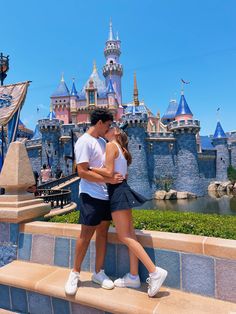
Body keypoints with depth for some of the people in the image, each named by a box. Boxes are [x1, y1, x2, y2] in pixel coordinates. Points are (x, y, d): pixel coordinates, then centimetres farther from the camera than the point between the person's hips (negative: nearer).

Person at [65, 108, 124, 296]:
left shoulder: (102, 141, 14)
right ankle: (75, 273, 21)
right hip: (91, 195, -8)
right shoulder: (84, 142, -12)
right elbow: (82, 172, -18)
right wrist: (109, 179, -20)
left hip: (106, 195, 8)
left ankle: (99, 273, 26)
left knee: (103, 232, 11)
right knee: (86, 234, 0)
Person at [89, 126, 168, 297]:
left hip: (117, 192, -9)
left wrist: (89, 168, -11)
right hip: (122, 189, 9)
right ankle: (133, 277, 18)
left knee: (124, 236, -5)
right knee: (130, 234, 9)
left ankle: (155, 272, -4)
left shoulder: (111, 145, -8)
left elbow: (109, 172, -17)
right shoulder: (121, 149, 18)